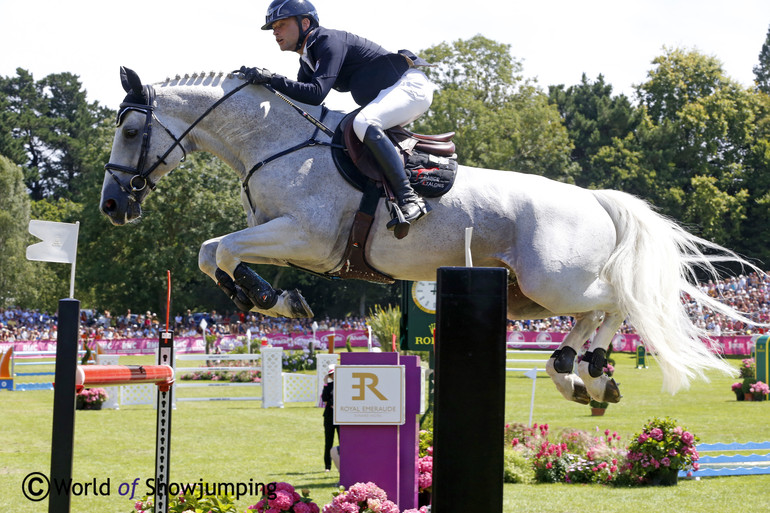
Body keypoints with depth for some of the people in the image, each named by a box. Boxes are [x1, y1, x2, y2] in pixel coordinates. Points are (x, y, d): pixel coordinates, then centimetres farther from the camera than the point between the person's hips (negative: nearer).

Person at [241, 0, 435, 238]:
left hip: (411, 85, -11)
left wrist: (272, 79, -31)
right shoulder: (307, 61, 14)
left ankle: (409, 198, -37)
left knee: (364, 124, -34)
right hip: (385, 97, 11)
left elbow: (316, 94, -28)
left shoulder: (329, 41, -17)